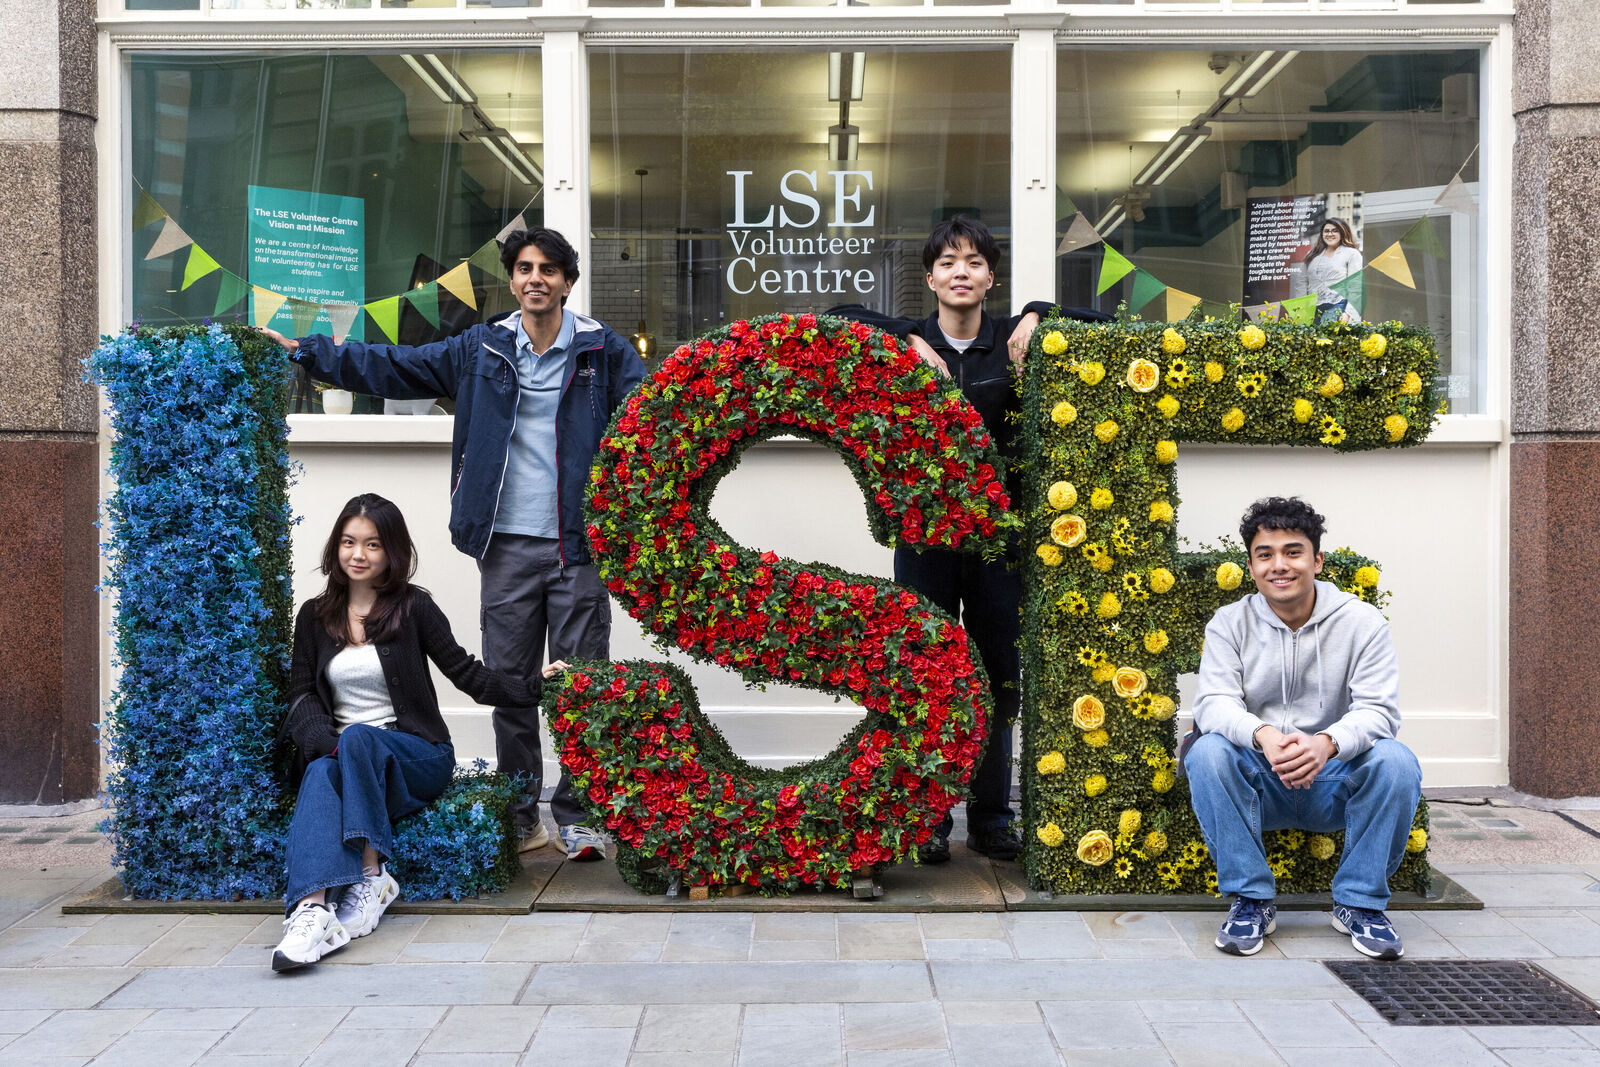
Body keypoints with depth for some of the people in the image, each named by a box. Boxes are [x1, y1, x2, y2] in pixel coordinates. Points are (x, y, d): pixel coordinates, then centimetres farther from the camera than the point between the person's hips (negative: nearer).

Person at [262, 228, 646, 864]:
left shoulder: (604, 351, 4)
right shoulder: (480, 349, 10)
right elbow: (391, 367, 14)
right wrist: (305, 353, 10)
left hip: (578, 547, -2)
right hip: (507, 547, 3)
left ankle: (577, 816, 12)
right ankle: (520, 818, 18)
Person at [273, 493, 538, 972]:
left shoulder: (413, 608, 3)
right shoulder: (314, 615, 12)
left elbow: (467, 674, 2)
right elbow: (302, 696, 7)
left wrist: (532, 688, -12)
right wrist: (330, 744, -13)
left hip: (416, 757, -2)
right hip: (340, 753, 2)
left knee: (359, 738, -34)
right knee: (321, 774, -33)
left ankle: (371, 876, -34)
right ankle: (313, 906, -51)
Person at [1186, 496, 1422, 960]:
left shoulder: (1361, 621, -2)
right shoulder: (1229, 623, -1)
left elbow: (1378, 709, -13)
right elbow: (1214, 703, -13)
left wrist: (1326, 743, -36)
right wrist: (1263, 736, -37)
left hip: (1334, 784, 0)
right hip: (1259, 784, 0)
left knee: (1396, 761, -28)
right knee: (1206, 754, -29)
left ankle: (1360, 902, -9)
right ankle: (1251, 900, -15)